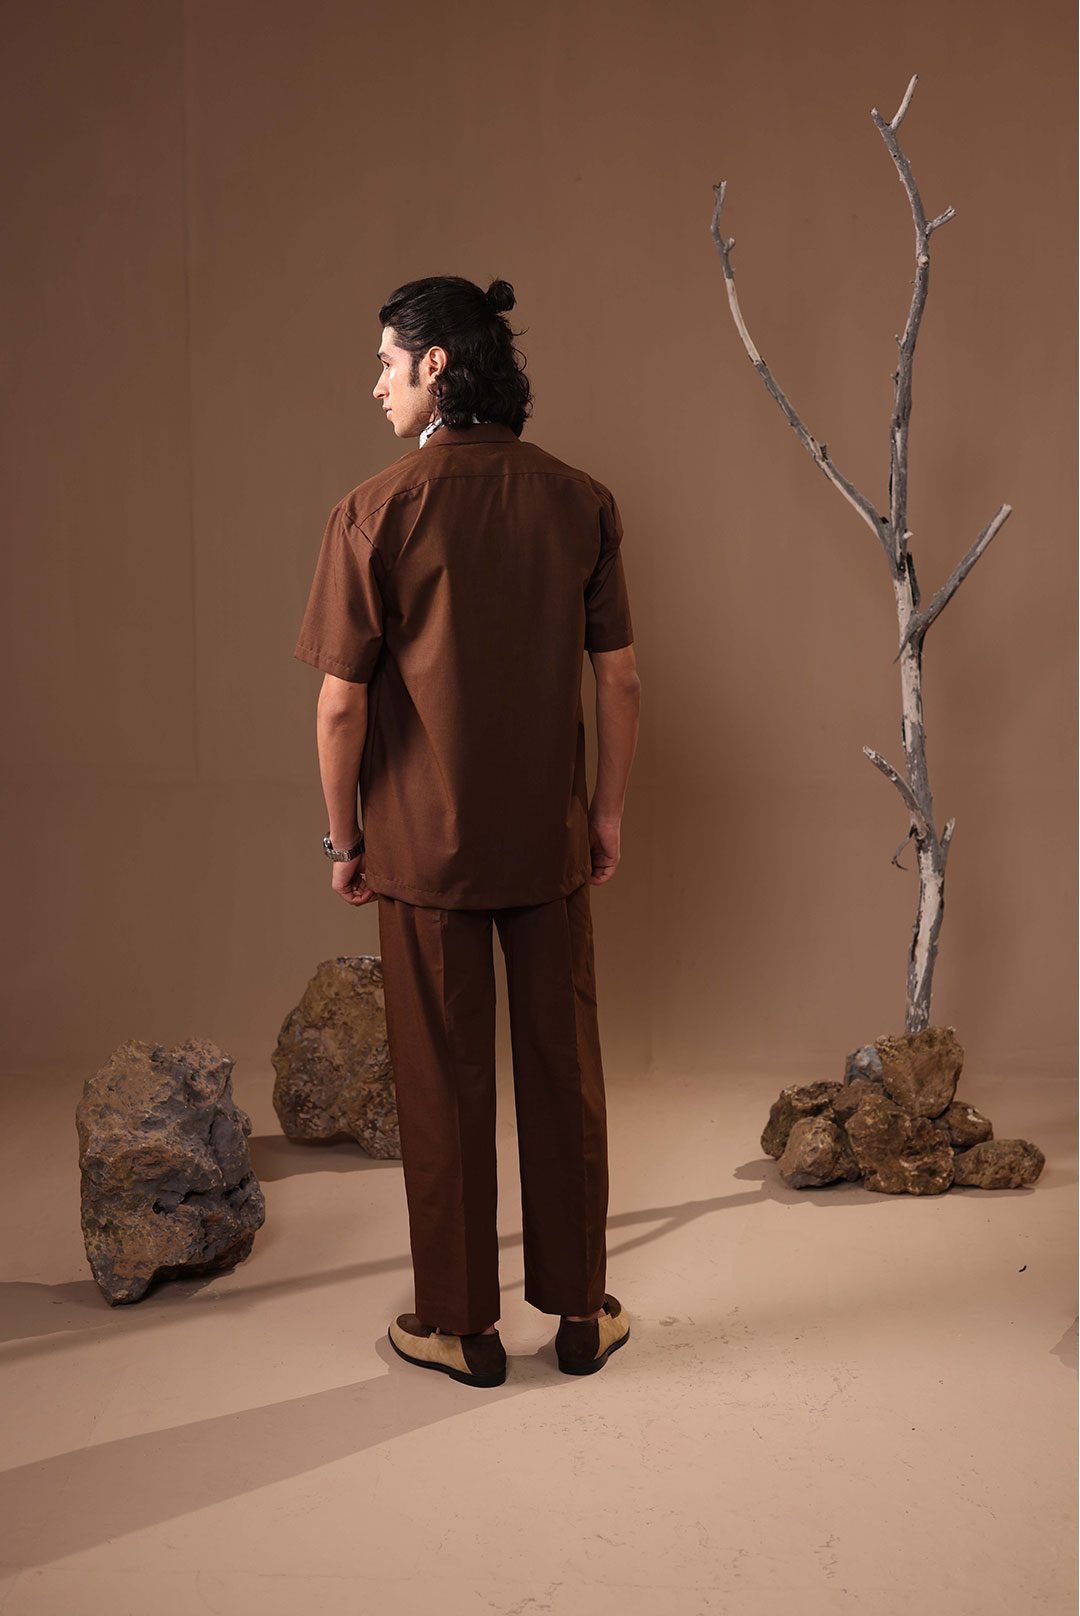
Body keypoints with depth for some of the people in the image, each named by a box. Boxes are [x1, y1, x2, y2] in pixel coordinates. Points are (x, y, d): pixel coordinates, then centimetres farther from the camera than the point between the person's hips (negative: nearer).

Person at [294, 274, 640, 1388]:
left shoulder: (377, 511, -11)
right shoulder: (579, 503, -2)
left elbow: (342, 702, -11)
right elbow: (619, 682, 0)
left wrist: (343, 838, 1)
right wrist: (609, 813, 11)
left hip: (423, 843, -2)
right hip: (549, 839, 3)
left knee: (443, 1085, 10)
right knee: (562, 1073, 14)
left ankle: (461, 1327, 23)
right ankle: (580, 1312, 26)